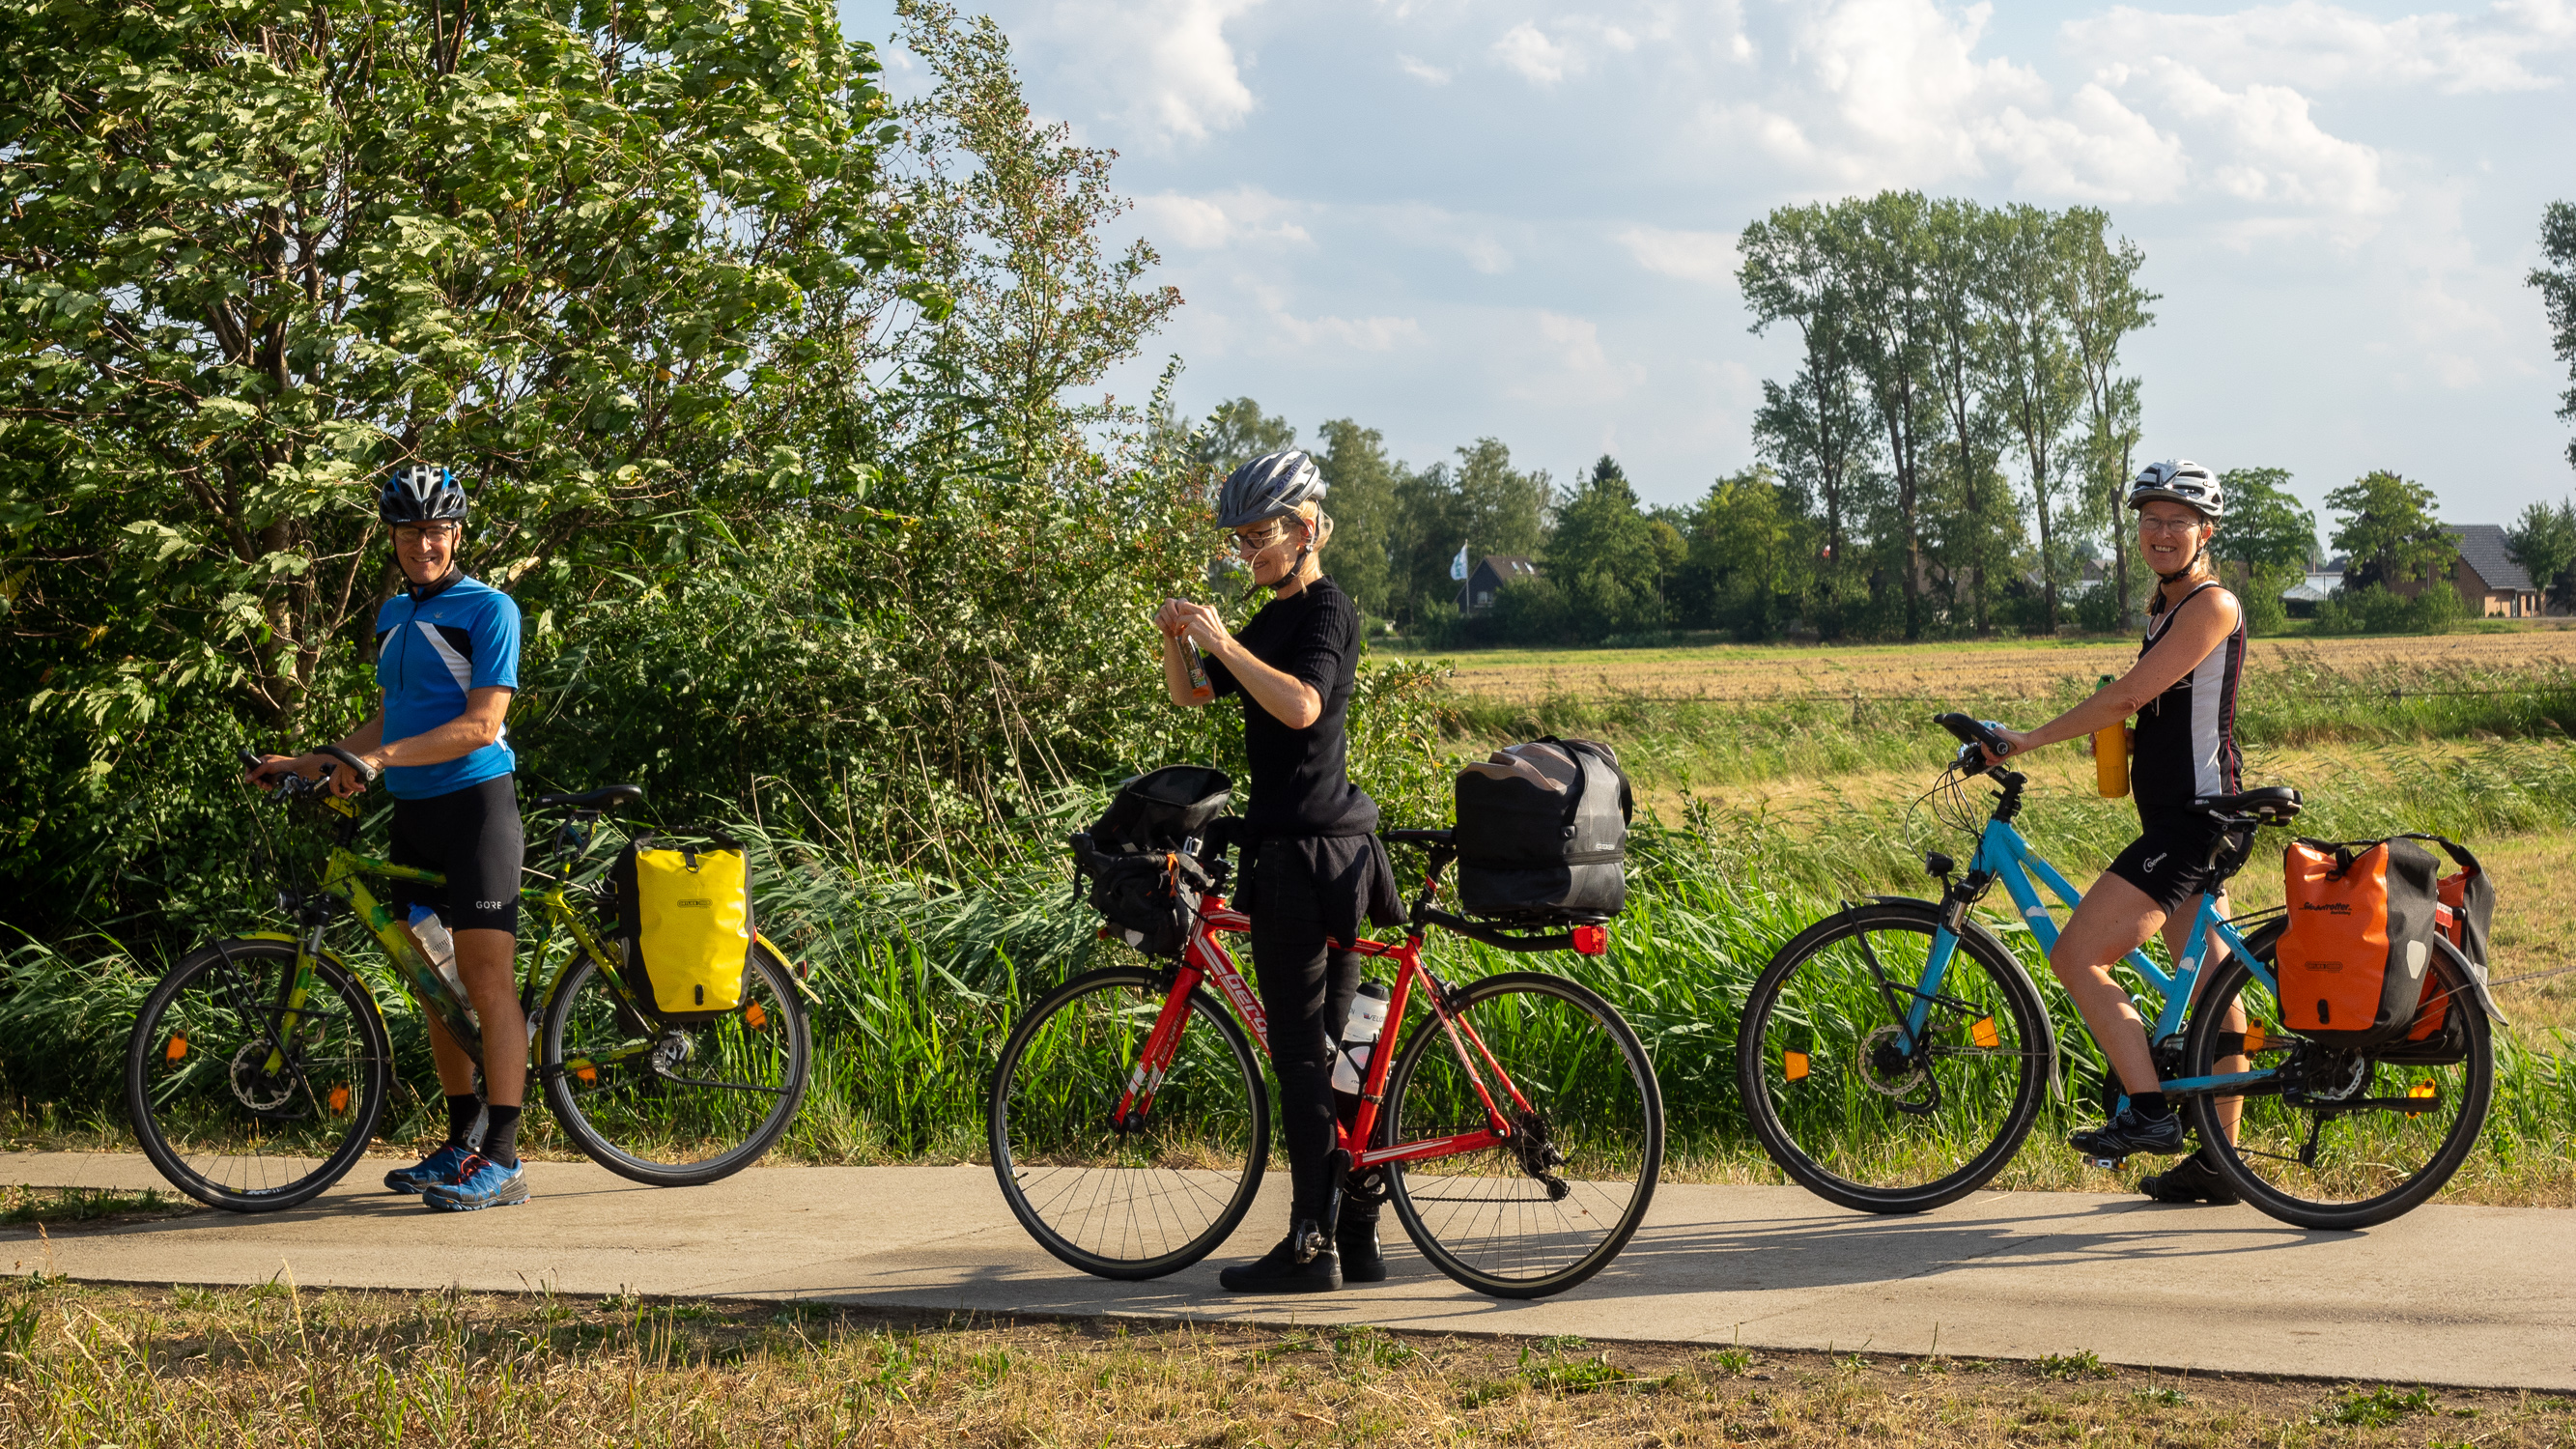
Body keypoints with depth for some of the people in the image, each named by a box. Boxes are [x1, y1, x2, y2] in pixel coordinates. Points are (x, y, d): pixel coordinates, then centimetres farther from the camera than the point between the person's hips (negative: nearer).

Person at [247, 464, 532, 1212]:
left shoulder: (488, 609, -8)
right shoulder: (392, 615, 16)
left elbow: (482, 725, -17)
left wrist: (380, 758, -24)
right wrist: (310, 762, 12)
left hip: (473, 804, -8)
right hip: (413, 814, 8)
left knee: (487, 978, -12)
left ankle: (502, 1161, -14)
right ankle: (460, 1143, 19)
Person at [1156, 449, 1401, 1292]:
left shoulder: (1326, 610, -11)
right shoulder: (1276, 619, 18)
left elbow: (1301, 704, -28)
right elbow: (1189, 694, 20)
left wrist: (1223, 641, -25)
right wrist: (1175, 638, 1)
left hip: (1306, 851, -10)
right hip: (1306, 849, 10)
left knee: (1301, 1052, -7)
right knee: (1330, 1047, 11)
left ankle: (1311, 1247, -5)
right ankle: (1355, 1238, 16)